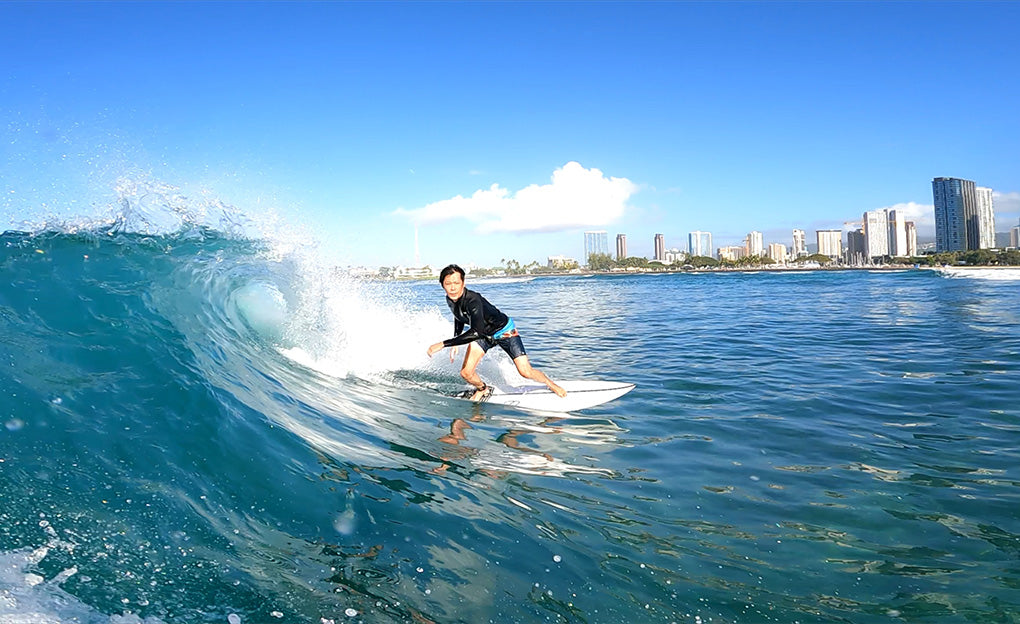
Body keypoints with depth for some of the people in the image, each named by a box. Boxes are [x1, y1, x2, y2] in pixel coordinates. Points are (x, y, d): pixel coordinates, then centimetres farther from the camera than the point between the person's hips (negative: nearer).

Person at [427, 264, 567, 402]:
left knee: (526, 372, -12)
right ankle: (483, 389, 26)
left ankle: (551, 384, 19)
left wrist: (443, 344, -50)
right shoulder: (451, 299, -14)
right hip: (483, 334, 6)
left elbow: (476, 332, -51)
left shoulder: (473, 300, -38)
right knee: (466, 373, -8)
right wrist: (455, 342, 6)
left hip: (505, 332, -6)